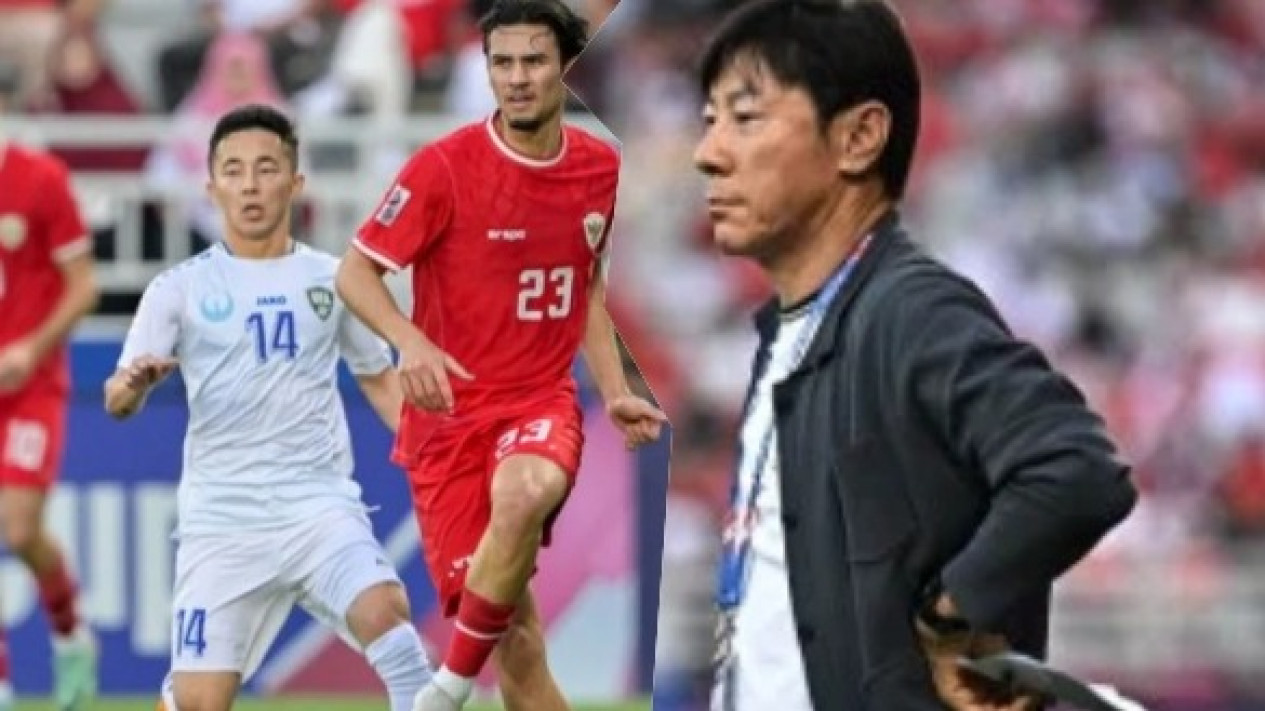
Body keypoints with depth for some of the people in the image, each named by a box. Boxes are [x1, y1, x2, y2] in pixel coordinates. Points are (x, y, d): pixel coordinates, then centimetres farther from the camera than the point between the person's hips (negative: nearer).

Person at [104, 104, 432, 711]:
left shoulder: (330, 279, 9)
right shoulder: (180, 289, 3)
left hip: (320, 502, 1)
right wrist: (134, 383, -27)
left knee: (384, 611, -29)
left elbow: (378, 378, 21)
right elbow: (118, 402, -4)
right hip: (222, 518, -1)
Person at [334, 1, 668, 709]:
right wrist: (411, 342, -25)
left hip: (543, 404, 2)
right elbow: (355, 271, -6)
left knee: (525, 493, -35)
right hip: (450, 411, -2)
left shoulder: (601, 169, 3)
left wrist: (615, 392, 9)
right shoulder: (445, 166, -9)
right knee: (515, 630, -6)